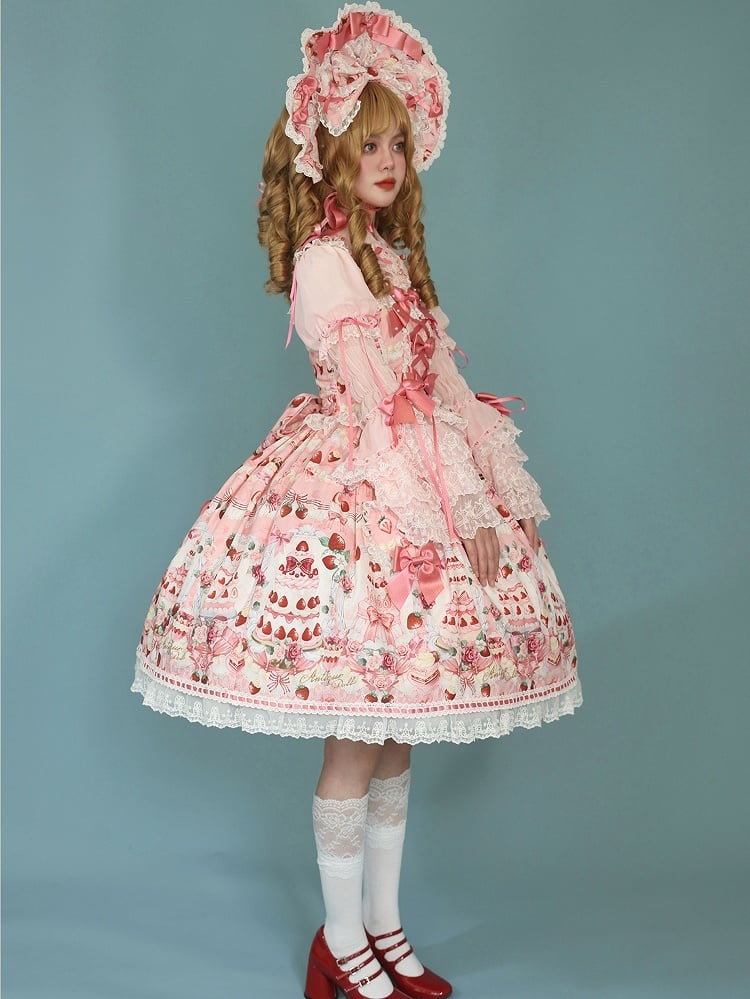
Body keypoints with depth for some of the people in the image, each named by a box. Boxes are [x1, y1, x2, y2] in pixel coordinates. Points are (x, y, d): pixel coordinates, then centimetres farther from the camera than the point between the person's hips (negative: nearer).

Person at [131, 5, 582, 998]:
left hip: (419, 485, 8)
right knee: (358, 743, 0)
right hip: (354, 489, -8)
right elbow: (379, 401, -16)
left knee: (396, 732, 13)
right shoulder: (322, 259, -11)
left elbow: (439, 378, 14)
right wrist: (458, 507, -17)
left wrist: (490, 497, 8)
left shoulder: (391, 252, 16)